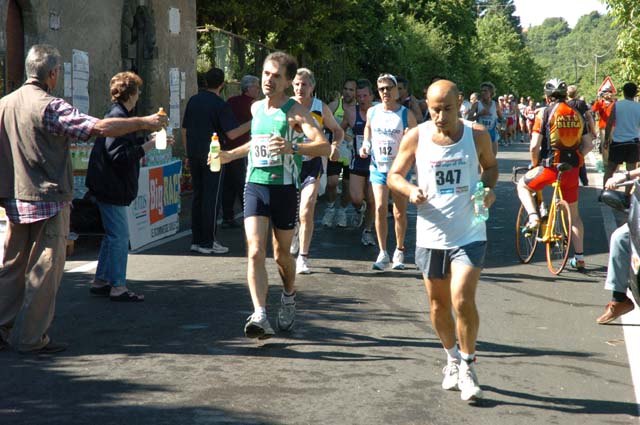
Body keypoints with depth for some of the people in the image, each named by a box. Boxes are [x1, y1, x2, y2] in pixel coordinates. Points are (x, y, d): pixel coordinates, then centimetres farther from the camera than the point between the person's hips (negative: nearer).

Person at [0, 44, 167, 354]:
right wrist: (145, 123, -13)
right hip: (47, 199, -7)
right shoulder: (50, 107, -16)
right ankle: (31, 338, 3)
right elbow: (100, 128, -23)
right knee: (44, 270, 0)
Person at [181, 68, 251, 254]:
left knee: (197, 196, 12)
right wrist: (252, 122, -8)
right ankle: (207, 242, 0)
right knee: (211, 199, -1)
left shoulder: (193, 101, 8)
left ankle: (196, 240, 15)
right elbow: (232, 133, -17)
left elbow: (184, 130, 13)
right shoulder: (220, 105, -12)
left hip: (194, 155, 6)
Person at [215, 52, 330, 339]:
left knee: (281, 254, 11)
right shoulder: (256, 108, 11)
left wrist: (293, 147, -37)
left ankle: (289, 297, 41)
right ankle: (260, 316, -20)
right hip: (255, 185, 4)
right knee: (255, 253, -13)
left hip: (285, 188, -3)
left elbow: (324, 146, -21)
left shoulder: (295, 111, -8)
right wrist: (230, 155, 29)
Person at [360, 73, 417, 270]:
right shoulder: (372, 112, 3)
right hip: (378, 167, 2)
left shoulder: (406, 114, -6)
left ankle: (399, 251, 23)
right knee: (380, 208, -11)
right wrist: (365, 144, 8)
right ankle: (383, 254, -6)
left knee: (400, 213, 6)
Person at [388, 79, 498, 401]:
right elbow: (394, 175, 5)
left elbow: (490, 165, 13)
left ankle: (468, 366, 5)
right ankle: (452, 359, 36)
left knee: (463, 300, -14)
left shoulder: (477, 135, -5)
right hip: (431, 235, 2)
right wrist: (410, 190, -16)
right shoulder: (415, 138, -5)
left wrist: (489, 188, -7)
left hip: (469, 234, -2)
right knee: (439, 304, 13)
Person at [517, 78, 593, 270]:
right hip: (572, 169, 4)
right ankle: (579, 257, 17)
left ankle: (533, 216, -1)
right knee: (574, 213, 15)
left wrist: (535, 164, 6)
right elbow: (588, 145, 7)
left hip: (550, 166, -4)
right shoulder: (577, 115, 8)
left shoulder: (545, 113, -6)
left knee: (522, 185, 23)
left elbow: (534, 146, -10)